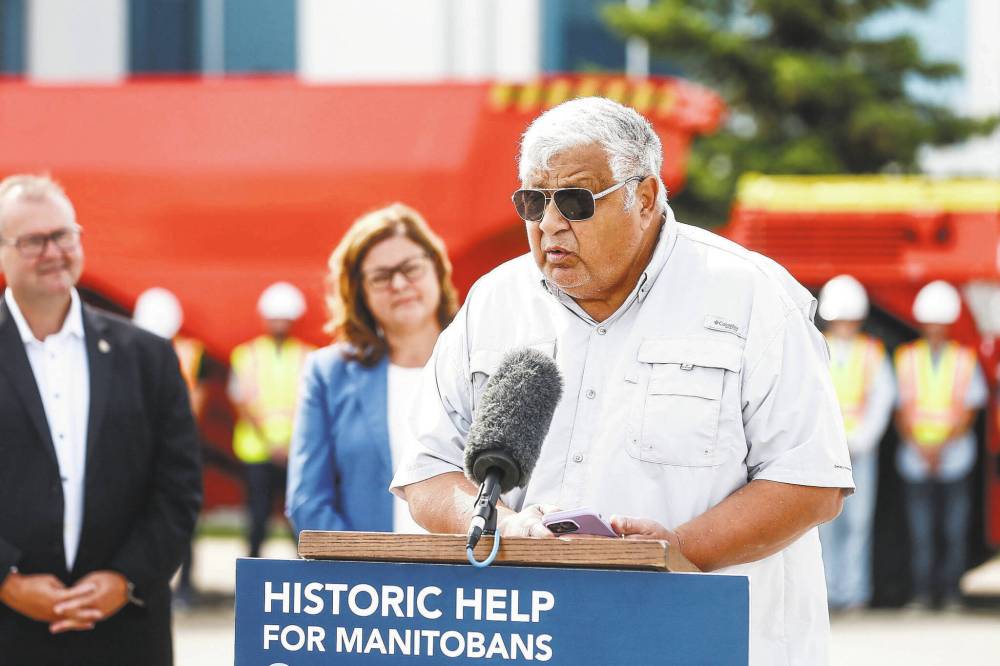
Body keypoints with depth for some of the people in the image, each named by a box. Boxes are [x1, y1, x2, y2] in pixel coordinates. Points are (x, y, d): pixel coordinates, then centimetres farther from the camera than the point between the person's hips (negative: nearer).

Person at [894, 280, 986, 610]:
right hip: (915, 458, 0)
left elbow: (968, 412, 1)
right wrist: (919, 447, -10)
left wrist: (942, 446, -11)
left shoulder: (965, 360, 5)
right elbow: (902, 411, 4)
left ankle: (951, 591, 6)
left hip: (954, 456, 0)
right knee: (920, 530, -3)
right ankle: (922, 592, 2)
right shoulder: (906, 358, 7)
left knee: (955, 530, -1)